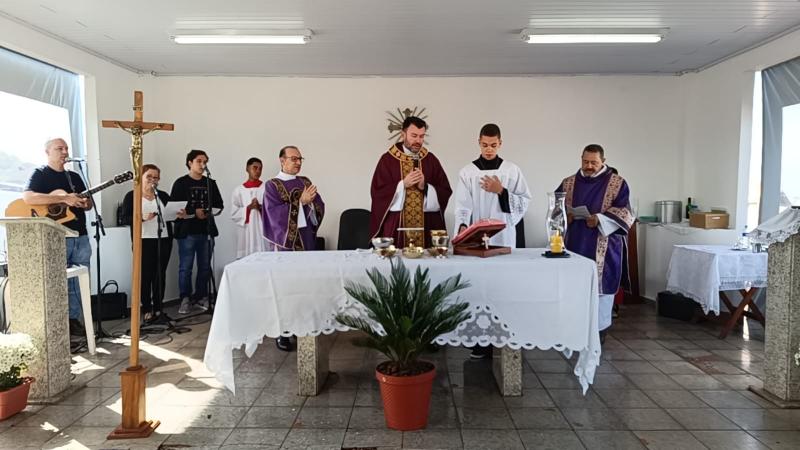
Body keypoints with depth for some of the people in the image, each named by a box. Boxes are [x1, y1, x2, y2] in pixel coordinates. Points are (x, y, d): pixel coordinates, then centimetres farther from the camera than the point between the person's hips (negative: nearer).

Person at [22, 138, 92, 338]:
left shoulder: (74, 176, 17)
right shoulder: (40, 174, -1)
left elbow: (88, 203, 19)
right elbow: (28, 197, -20)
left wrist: (85, 203, -5)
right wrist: (64, 198, -24)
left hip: (80, 237, 6)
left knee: (79, 283, 8)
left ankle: (73, 320, 17)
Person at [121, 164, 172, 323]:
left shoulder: (164, 196, 12)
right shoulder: (132, 196, 1)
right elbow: (125, 219, -7)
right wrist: (142, 217, -22)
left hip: (163, 240, 3)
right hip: (143, 241, -3)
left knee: (160, 274, 5)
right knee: (145, 275, -1)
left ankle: (158, 308, 14)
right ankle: (147, 309, 8)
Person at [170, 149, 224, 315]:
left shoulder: (210, 183, 13)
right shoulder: (181, 183, 2)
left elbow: (219, 206, 11)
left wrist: (207, 213, -7)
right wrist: (194, 213, -16)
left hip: (206, 230, 4)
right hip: (187, 231, -4)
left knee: (205, 266, 8)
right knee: (185, 267, -1)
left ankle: (201, 297, 19)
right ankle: (185, 299, 10)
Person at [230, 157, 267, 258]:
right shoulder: (239, 190, 8)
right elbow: (234, 213, 3)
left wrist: (261, 208, -17)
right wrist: (249, 207, -11)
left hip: (263, 231, 0)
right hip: (246, 233, 1)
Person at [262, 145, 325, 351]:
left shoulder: (305, 182, 13)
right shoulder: (272, 185, -2)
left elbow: (320, 206, 7)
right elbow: (275, 213, -14)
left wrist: (310, 201, -14)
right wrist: (301, 201, -16)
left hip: (306, 236, 5)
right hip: (285, 239, -5)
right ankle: (282, 333, 3)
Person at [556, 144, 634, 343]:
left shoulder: (617, 183, 1)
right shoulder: (569, 183, 11)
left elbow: (624, 213, -6)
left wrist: (599, 219, -21)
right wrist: (565, 216, -9)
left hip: (603, 248, -3)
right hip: (575, 244, 3)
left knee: (599, 285, -1)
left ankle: (598, 330, 9)